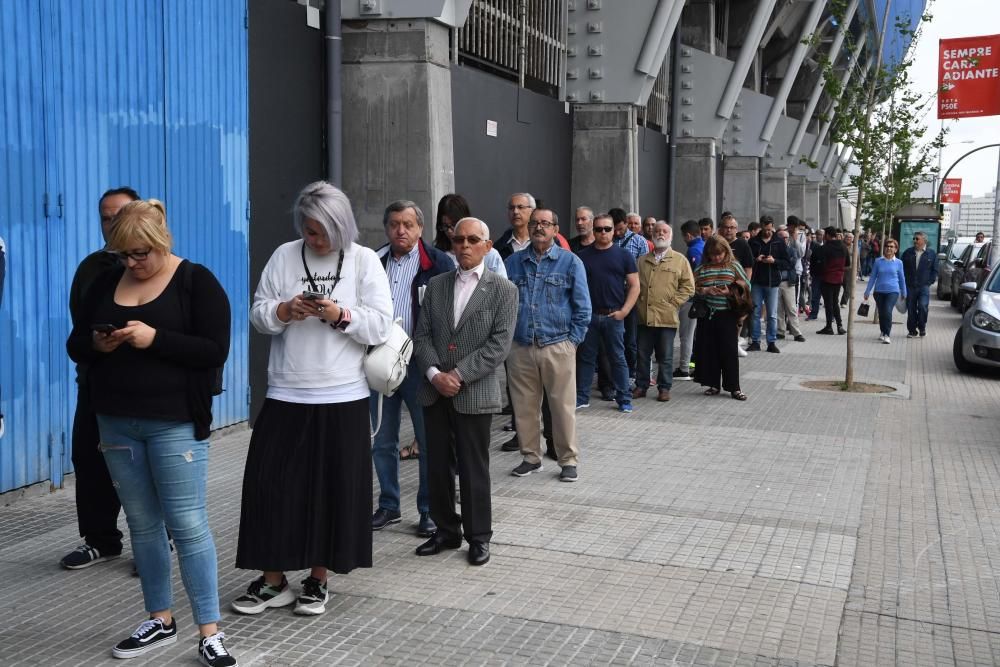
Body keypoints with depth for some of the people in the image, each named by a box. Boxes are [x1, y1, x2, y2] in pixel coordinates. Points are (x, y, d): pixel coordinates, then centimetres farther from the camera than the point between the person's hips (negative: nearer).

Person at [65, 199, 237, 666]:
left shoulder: (197, 282, -6)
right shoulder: (106, 282, 10)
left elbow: (214, 350, -13)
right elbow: (75, 345, 12)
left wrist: (154, 338, -22)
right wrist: (96, 344, -11)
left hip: (175, 424, -5)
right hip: (116, 423, 6)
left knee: (188, 525, -5)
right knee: (142, 523, 13)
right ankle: (160, 621, 26)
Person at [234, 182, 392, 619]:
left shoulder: (365, 260, 1)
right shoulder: (284, 256, 6)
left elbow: (380, 325, -4)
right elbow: (257, 314, 5)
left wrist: (341, 315, -19)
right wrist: (284, 310, -14)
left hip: (342, 398, -2)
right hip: (285, 395, 2)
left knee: (333, 489, 5)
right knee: (270, 483, 1)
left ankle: (318, 579, 22)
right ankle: (273, 580, 16)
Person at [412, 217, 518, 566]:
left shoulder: (503, 290, -1)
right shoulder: (436, 285, 10)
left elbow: (499, 344, -10)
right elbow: (422, 335, 5)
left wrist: (458, 375, -15)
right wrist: (435, 373, -11)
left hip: (475, 393, -4)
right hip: (434, 391, 4)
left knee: (473, 468, 4)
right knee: (437, 466, 11)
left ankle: (479, 536, 18)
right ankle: (446, 530, 26)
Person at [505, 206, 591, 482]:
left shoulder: (570, 262, 3)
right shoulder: (513, 262, 9)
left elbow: (583, 308, 3)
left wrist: (572, 341, -2)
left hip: (558, 348, -2)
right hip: (520, 348, 2)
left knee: (563, 407, 2)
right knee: (524, 407, 8)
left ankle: (568, 460, 16)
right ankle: (531, 457, 22)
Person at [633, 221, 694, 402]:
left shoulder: (680, 260, 4)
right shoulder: (642, 260, 13)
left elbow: (688, 287, 2)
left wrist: (673, 303, -7)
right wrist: (638, 302, 4)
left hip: (667, 317, -3)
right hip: (644, 316, 3)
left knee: (665, 356, 4)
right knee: (642, 354, 8)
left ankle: (664, 388, 13)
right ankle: (641, 386, 18)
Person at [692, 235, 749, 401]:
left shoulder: (734, 266, 3)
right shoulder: (702, 268, 6)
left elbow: (746, 287, 3)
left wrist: (730, 292, -13)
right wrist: (705, 290, -13)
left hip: (727, 314, -2)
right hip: (707, 314, 2)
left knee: (729, 350, -1)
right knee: (708, 350, 5)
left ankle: (734, 387, 6)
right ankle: (713, 384, 18)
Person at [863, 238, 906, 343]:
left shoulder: (898, 263, 2)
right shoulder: (878, 261, 2)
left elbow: (902, 279, 11)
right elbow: (872, 277, 7)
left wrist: (904, 293, 18)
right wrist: (867, 292, 7)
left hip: (892, 291, -2)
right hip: (879, 291, 2)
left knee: (887, 311, -19)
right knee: (881, 313, 9)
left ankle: (887, 335, -13)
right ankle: (883, 332, 32)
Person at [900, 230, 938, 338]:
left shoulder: (931, 254, 4)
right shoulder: (907, 252, 7)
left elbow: (935, 270, 11)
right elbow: (902, 268, 12)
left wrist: (931, 281, 2)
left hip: (924, 286, -2)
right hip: (910, 287, 2)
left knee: (922, 306, -16)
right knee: (911, 309, 4)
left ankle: (922, 328, 5)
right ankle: (912, 330, 15)